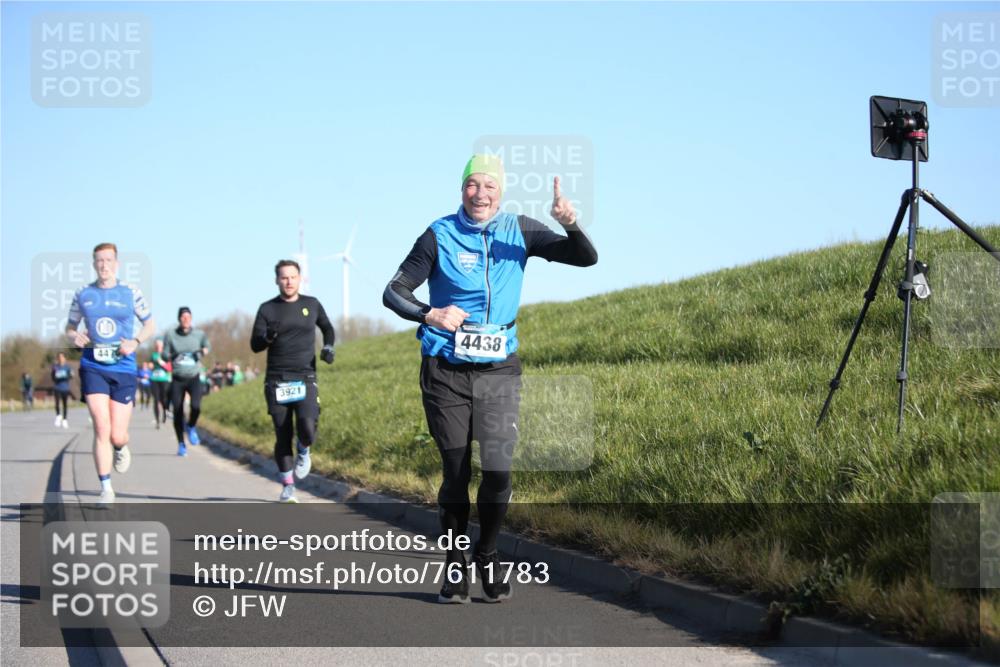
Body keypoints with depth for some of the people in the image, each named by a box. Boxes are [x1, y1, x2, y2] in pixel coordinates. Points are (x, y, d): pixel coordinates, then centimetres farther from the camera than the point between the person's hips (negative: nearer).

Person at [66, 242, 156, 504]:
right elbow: (70, 328, 16)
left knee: (117, 435, -2)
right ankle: (106, 489, -4)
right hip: (93, 367, 0)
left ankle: (121, 448, 38)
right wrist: (75, 337, -8)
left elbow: (150, 325, 11)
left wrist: (135, 342, -8)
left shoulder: (130, 293, 2)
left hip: (123, 368, 0)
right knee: (101, 428, -13)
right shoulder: (82, 295, 6)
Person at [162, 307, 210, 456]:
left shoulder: (199, 334, 0)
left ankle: (191, 427, 10)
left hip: (194, 378, 0)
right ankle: (181, 444, 19)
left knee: (196, 406, -23)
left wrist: (205, 351, -4)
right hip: (177, 379, 0)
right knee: (178, 413, 0)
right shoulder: (170, 335, -3)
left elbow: (206, 346, 19)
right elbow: (164, 354, 2)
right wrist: (172, 356, -19)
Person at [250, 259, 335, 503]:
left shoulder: (312, 305, 8)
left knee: (307, 427, -20)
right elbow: (255, 345, 1)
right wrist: (269, 337, -21)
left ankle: (304, 451, 15)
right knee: (283, 435, 0)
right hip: (277, 381, 0)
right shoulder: (267, 309, 4)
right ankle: (287, 487, 12)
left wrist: (328, 347, 6)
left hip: (305, 378, 0)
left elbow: (327, 328, 26)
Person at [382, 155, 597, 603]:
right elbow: (393, 292, -6)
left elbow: (587, 259, -2)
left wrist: (570, 225, -24)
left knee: (498, 469, -9)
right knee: (455, 473, 3)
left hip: (499, 369, 1)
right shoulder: (440, 235, -5)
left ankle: (488, 556, 14)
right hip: (445, 371, -1)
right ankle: (455, 567, 19)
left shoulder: (519, 231, 2)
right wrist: (429, 315, -27)